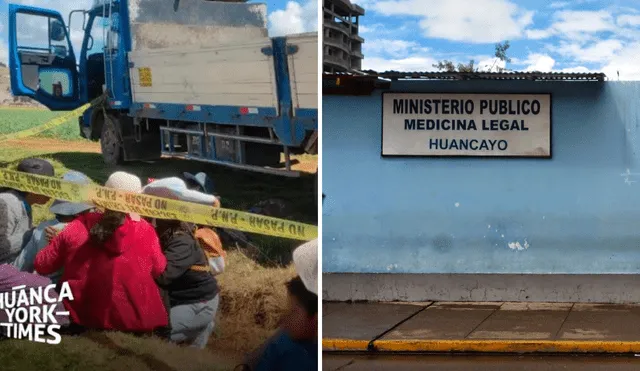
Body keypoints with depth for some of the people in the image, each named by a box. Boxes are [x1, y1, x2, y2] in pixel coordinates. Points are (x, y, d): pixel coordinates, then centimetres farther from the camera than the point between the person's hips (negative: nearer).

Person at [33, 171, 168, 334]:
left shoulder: (78, 227, -4)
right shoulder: (144, 231, -8)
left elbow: (42, 265, 5)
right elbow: (159, 270, 7)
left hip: (84, 319, 2)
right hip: (136, 321, -1)